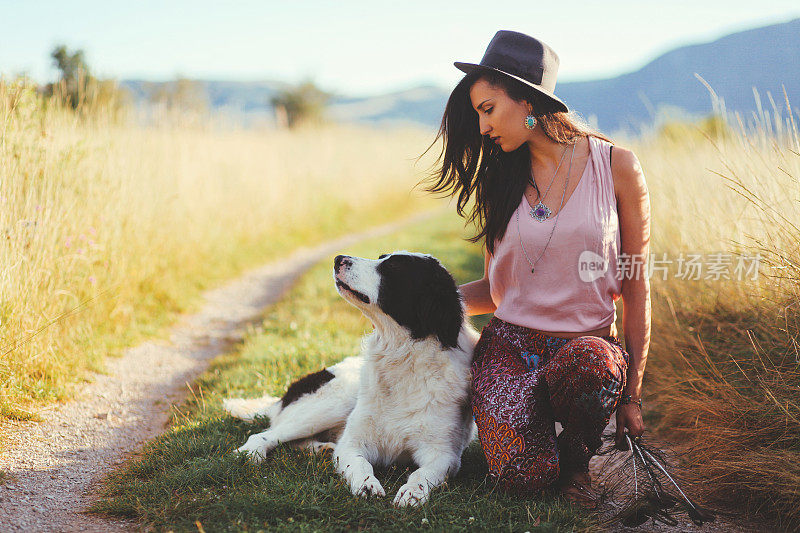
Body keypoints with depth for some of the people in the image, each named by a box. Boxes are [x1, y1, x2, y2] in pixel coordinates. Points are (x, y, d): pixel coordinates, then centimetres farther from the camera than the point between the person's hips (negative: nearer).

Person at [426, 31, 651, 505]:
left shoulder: (616, 167, -3)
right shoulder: (501, 180, 8)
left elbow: (635, 287, 0)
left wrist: (633, 394, -4)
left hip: (589, 343, -1)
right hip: (510, 344, 2)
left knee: (593, 365, -40)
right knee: (523, 476, -24)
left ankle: (577, 452, -6)